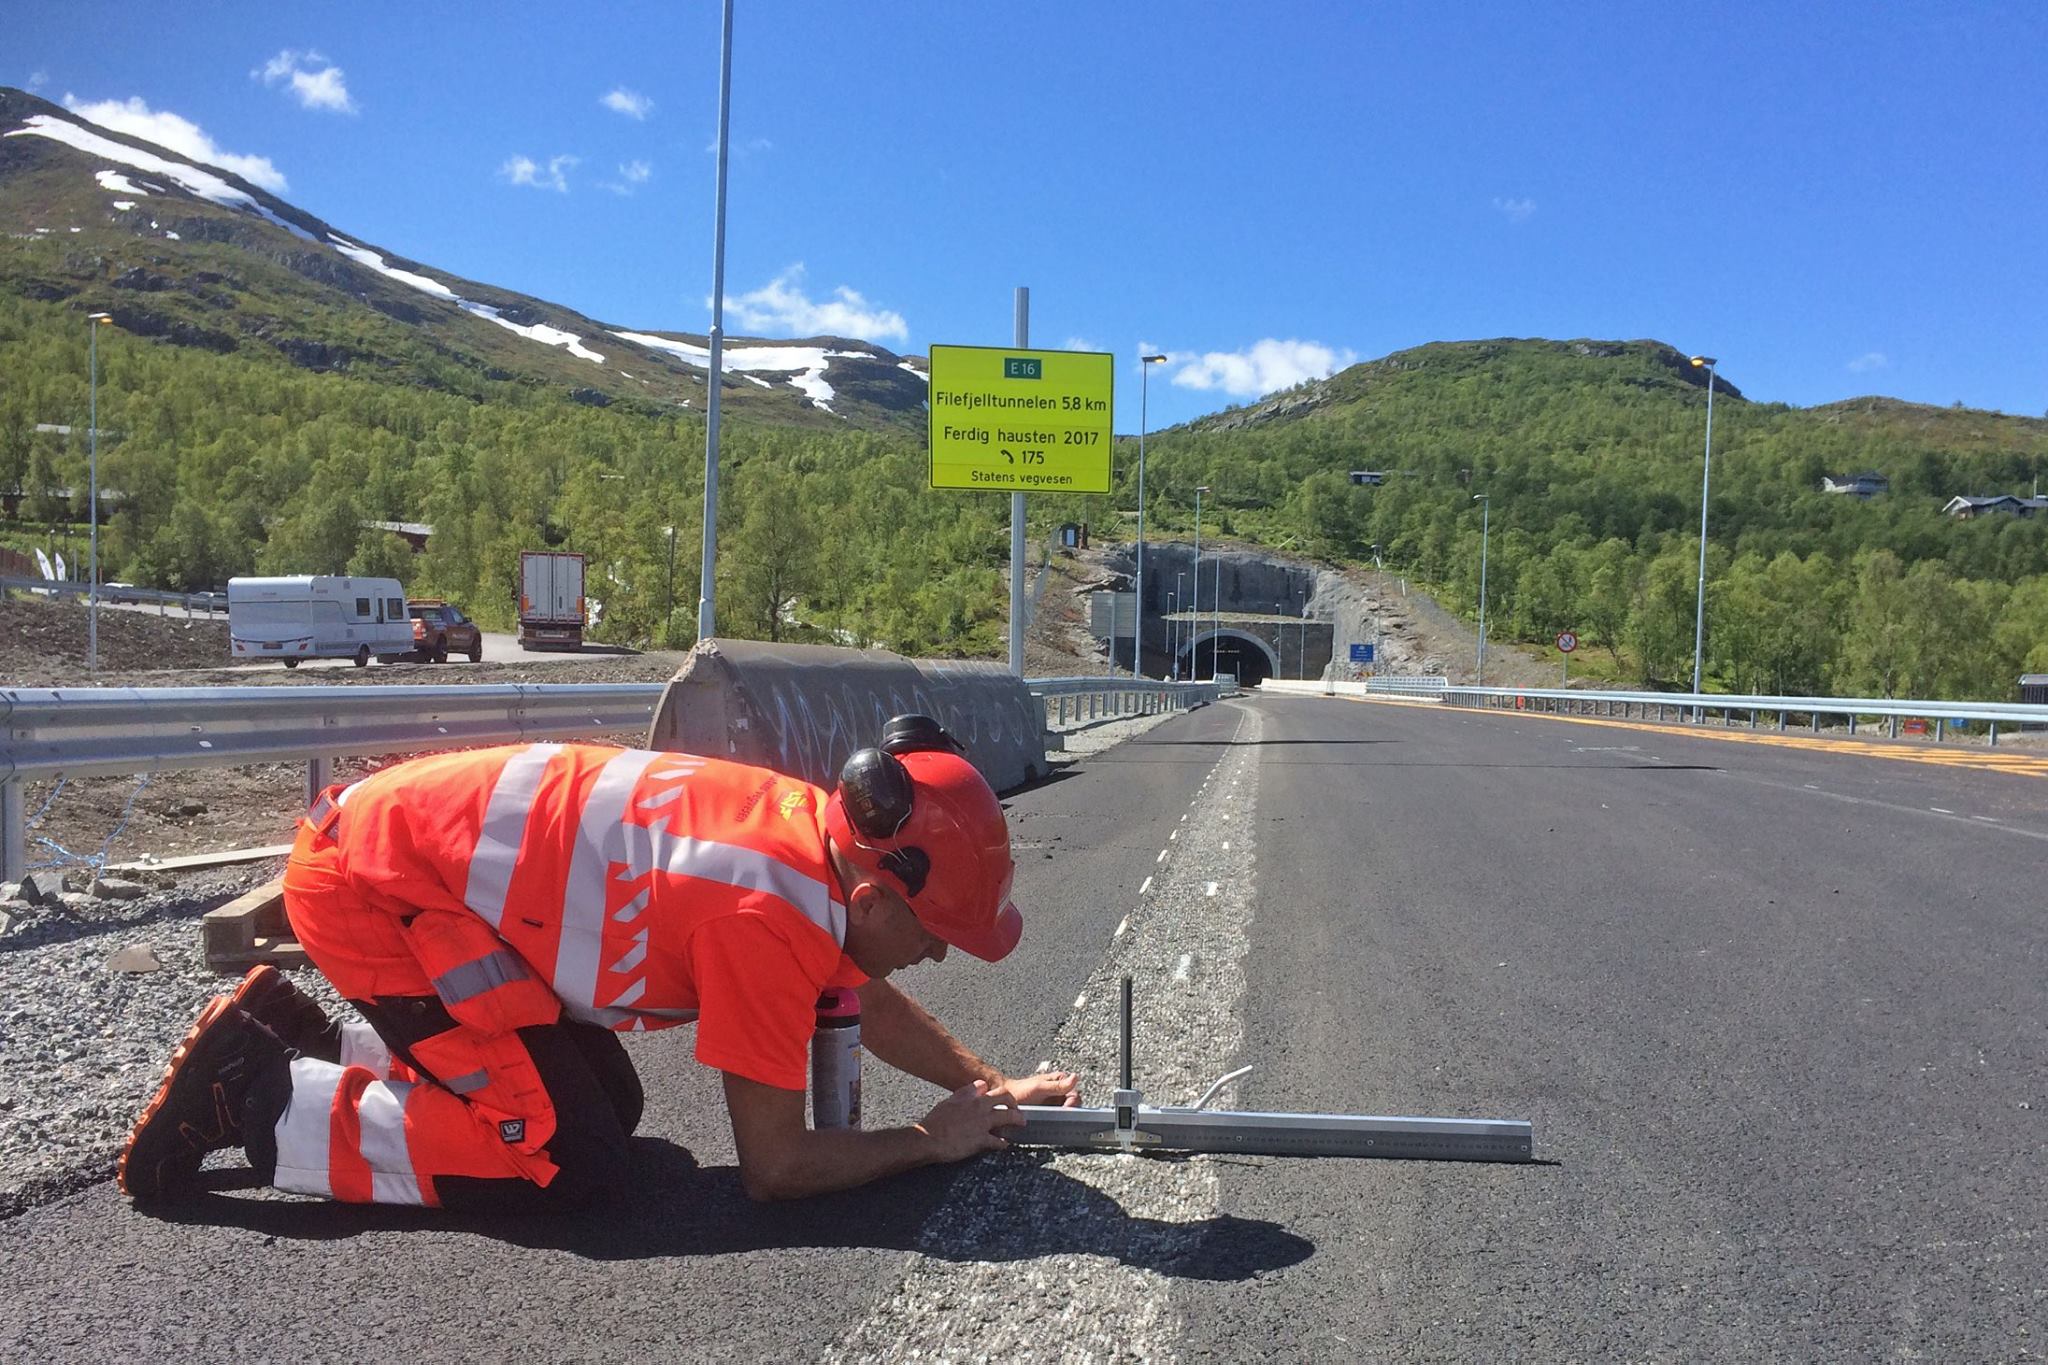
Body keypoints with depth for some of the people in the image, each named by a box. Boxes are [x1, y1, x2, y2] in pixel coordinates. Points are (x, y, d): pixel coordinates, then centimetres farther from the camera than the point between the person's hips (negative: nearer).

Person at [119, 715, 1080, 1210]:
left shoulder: (820, 830, -3)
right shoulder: (772, 917, -27)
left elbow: (872, 1004, 17)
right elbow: (774, 1168, -18)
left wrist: (993, 1086, 10)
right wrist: (934, 1142, -5)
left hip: (430, 834, 9)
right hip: (375, 882, -9)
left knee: (611, 1105, 12)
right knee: (567, 1164, -12)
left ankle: (306, 1041, 20)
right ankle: (260, 1097, -1)